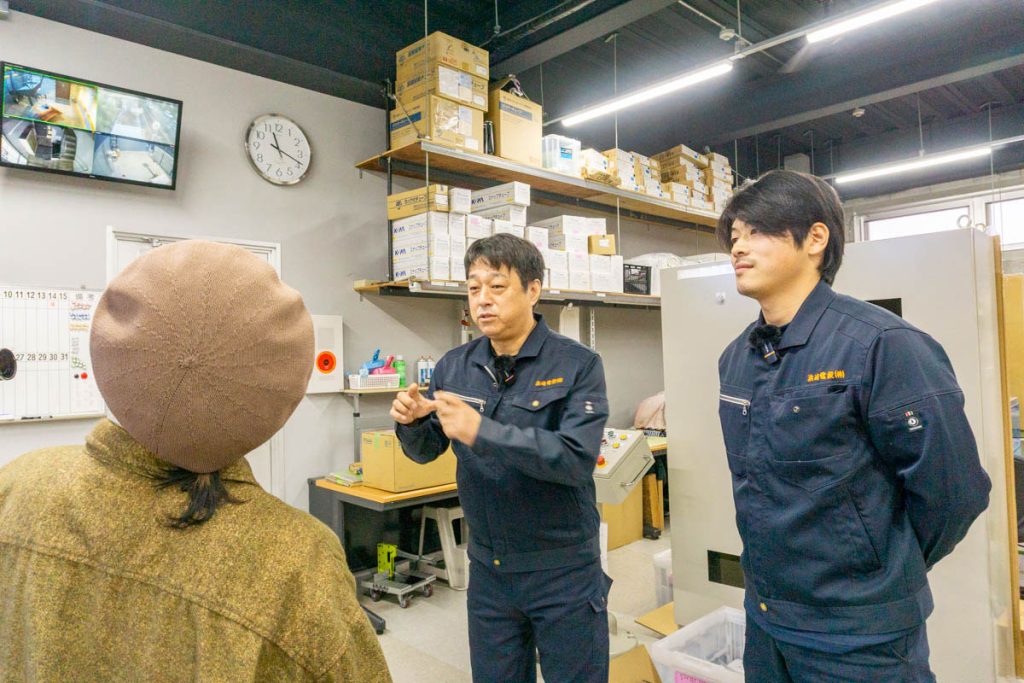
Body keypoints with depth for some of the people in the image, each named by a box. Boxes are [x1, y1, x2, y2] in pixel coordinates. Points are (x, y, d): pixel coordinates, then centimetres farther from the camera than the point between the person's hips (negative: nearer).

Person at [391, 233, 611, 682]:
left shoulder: (578, 365, -14)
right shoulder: (455, 366, -2)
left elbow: (578, 458, -25)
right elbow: (425, 451, 5)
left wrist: (482, 433, -32)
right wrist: (411, 422, -17)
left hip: (563, 568, -3)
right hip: (487, 567, 4)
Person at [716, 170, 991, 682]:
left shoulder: (882, 345, -20)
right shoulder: (736, 358, 2)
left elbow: (952, 488, -15)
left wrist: (882, 574, -2)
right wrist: (784, 562, 15)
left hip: (859, 633, -6)